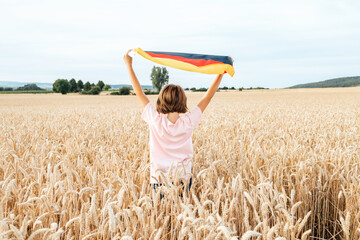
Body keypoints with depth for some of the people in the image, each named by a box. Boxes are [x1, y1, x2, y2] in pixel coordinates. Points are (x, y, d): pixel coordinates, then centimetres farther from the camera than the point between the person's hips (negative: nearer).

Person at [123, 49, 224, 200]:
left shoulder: (156, 121, -10)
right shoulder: (188, 122, -8)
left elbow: (139, 93, 0)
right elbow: (208, 96, 1)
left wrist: (129, 65, 9)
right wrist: (222, 72, 8)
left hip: (159, 180, 0)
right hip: (183, 180, 1)